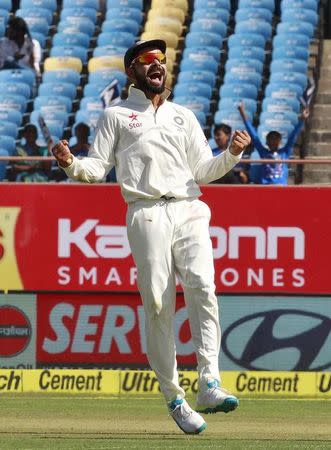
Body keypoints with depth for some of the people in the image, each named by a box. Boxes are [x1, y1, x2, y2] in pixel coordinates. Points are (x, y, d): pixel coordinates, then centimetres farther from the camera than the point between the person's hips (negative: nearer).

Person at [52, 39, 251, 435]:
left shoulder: (183, 117, 24)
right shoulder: (116, 116, 15)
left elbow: (203, 171, 18)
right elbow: (97, 168, 8)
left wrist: (232, 154, -1)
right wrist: (71, 164, -14)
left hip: (190, 213, 2)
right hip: (147, 215, -2)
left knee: (202, 287, -20)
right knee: (158, 305, -6)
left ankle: (209, 383, -26)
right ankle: (174, 398, 0)